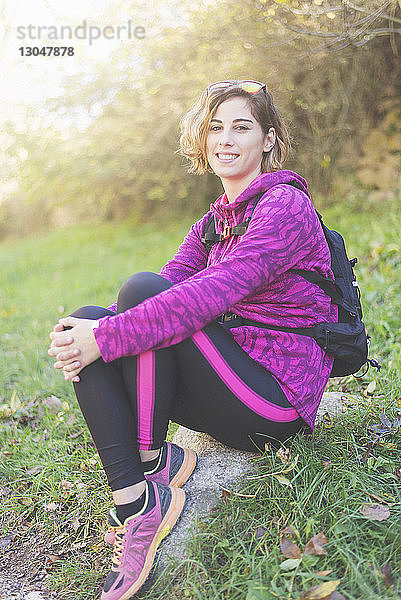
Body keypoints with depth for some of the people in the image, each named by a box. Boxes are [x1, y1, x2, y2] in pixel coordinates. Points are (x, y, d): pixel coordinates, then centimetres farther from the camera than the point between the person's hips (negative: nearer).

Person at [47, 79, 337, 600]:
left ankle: (153, 459, -9)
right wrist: (89, 332, -17)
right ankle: (134, 501, -14)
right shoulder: (214, 221, 15)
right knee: (88, 319, -8)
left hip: (281, 395, -8)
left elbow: (210, 295, -25)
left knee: (142, 288, -23)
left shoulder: (285, 205, -10)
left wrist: (107, 337, -27)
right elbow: (174, 281, 0)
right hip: (237, 384, 8)